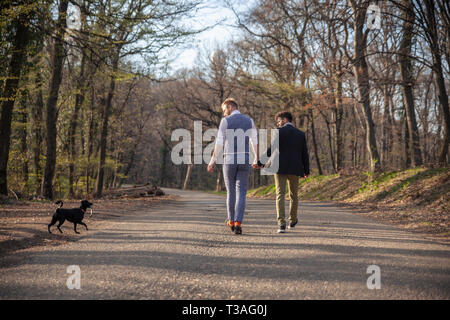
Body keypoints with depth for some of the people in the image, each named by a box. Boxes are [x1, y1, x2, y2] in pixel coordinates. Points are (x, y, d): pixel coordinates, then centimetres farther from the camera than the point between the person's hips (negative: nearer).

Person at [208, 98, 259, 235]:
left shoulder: (225, 121, -3)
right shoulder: (249, 120, 7)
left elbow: (219, 143, -7)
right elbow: (255, 142, 10)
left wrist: (212, 161, -3)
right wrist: (256, 160, 21)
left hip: (229, 160, -1)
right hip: (244, 161, 1)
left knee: (231, 191, 14)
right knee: (241, 193, 0)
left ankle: (231, 221, 26)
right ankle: (238, 223, -13)